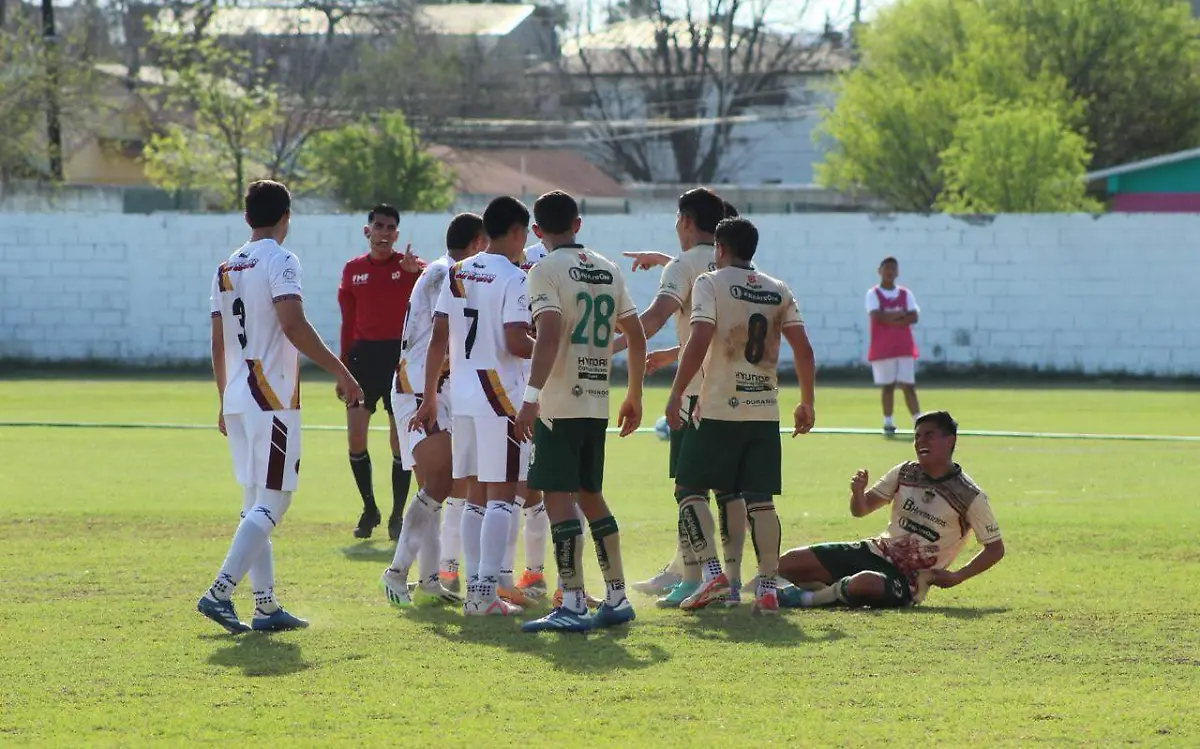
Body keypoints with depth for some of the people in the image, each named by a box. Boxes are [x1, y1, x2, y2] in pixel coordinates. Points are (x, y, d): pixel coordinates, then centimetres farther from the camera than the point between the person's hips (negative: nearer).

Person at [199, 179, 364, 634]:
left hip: (236, 401, 8)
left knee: (255, 504, 12)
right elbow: (293, 326, -21)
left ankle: (266, 606, 11)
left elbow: (218, 344, 16)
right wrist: (340, 371, -17)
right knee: (272, 503, -7)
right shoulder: (279, 262, -9)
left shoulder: (225, 269, 14)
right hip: (272, 400, -8)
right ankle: (219, 593, -17)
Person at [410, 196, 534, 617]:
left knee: (476, 496, 13)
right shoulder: (513, 278, -10)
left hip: (461, 396, 7)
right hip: (499, 396, -7)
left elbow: (439, 338, 9)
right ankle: (486, 593, -8)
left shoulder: (457, 274, 10)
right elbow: (516, 343, -18)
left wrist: (429, 398, 13)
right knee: (501, 495, -3)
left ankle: (474, 589, 13)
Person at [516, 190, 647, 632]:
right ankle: (617, 598, 20)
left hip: (559, 403, -7)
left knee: (558, 498, -6)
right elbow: (636, 337, 14)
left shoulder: (547, 270, -8)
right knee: (591, 496, 17)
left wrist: (531, 397, -24)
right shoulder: (609, 269, 12)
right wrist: (634, 397, 23)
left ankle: (573, 605, -10)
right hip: (597, 404, 7)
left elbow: (550, 334, -21)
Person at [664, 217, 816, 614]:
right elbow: (803, 349, 7)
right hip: (765, 410, 4)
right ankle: (768, 588, 0)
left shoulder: (710, 283, -3)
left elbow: (699, 341, -15)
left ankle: (712, 571, -8)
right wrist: (807, 403, 16)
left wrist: (676, 394, -12)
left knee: (691, 487, 6)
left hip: (719, 408, -4)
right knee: (760, 499, 5)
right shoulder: (779, 291, 11)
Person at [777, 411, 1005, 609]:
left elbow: (995, 549, -1)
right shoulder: (905, 473, 7)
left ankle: (808, 598, -19)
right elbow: (861, 509, 11)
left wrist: (956, 577, -13)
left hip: (908, 580, -5)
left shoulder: (969, 496, -7)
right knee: (787, 564, -10)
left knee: (865, 582, -42)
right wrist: (858, 492, -13)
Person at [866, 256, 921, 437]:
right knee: (888, 386, -1)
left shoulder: (905, 294, 10)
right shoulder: (873, 294, 1)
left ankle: (919, 423, -7)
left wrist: (889, 319, -13)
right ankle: (888, 423, 4)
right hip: (882, 348, -2)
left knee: (908, 386, -2)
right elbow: (877, 316, -15)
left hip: (904, 347, 2)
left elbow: (914, 317, -3)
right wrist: (900, 314, -9)